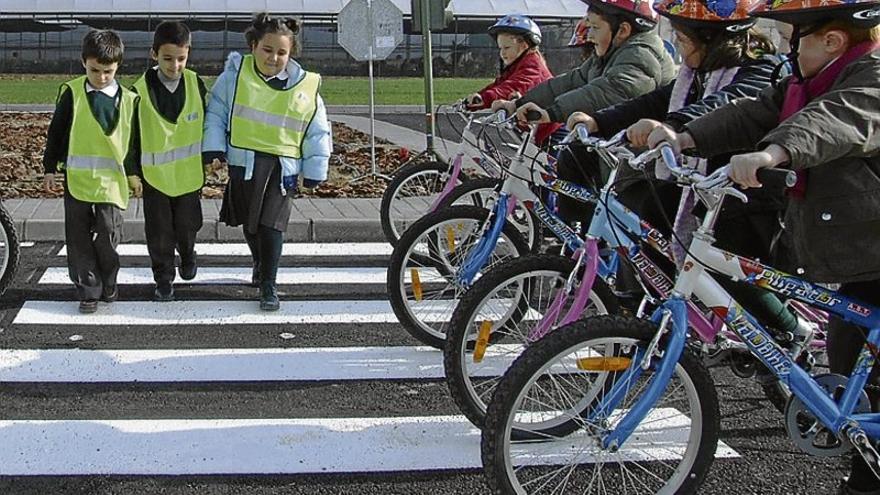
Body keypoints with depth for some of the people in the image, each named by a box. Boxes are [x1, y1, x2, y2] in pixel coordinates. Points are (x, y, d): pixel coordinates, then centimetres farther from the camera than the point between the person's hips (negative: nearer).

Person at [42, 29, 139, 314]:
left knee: (108, 235, 0)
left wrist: (134, 173, 9)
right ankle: (88, 290, 11)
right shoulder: (72, 92, -1)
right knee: (79, 237, 3)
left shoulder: (129, 100, 1)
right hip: (76, 178, 0)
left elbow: (135, 139, 9)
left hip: (112, 180, 0)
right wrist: (50, 168, 6)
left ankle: (108, 284, 22)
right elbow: (56, 132, 5)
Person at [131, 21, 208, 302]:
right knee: (159, 232, 5)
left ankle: (187, 256, 45)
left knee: (187, 226, 15)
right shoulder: (141, 91, -12)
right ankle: (163, 281, 21)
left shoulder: (195, 84, -6)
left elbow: (206, 124, 7)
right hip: (155, 175, -1)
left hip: (189, 173, 2)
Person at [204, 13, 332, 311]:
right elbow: (216, 113, 5)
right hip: (243, 161, 1)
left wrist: (314, 173, 5)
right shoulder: (235, 74, -1)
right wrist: (214, 150, -5)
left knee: (271, 225, -8)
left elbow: (318, 133, 6)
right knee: (249, 222, 15)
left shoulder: (305, 87, -1)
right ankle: (260, 262, 43)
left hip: (282, 166, -1)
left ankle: (268, 285, 5)